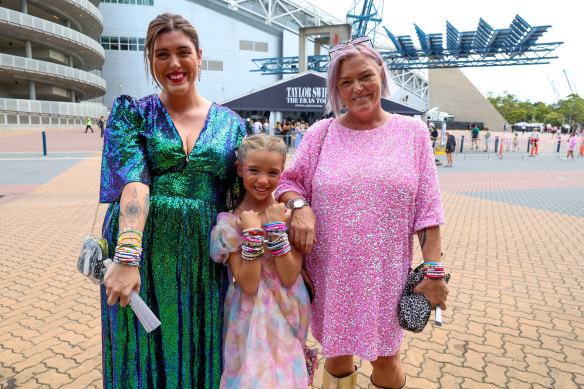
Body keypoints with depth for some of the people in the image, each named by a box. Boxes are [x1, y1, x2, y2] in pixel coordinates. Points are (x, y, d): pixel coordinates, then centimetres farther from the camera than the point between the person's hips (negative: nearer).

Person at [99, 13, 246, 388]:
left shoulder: (229, 123, 6)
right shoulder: (132, 112, 1)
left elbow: (242, 196, 5)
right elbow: (133, 181, -15)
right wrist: (128, 258, -26)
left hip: (203, 256, 2)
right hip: (142, 253, -1)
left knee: (199, 354, 15)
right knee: (144, 353, 12)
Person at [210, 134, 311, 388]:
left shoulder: (290, 214, -8)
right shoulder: (230, 222, -10)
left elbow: (290, 277, -15)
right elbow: (248, 285, -18)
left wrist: (276, 228, -22)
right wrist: (251, 233, -24)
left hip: (288, 316, 2)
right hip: (251, 321, -1)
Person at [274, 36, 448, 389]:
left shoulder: (413, 132, 1)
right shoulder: (321, 134, 2)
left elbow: (427, 210, -1)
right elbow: (288, 180, 7)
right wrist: (299, 206, -15)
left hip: (386, 276, 0)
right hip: (331, 274, 1)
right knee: (337, 357, 16)